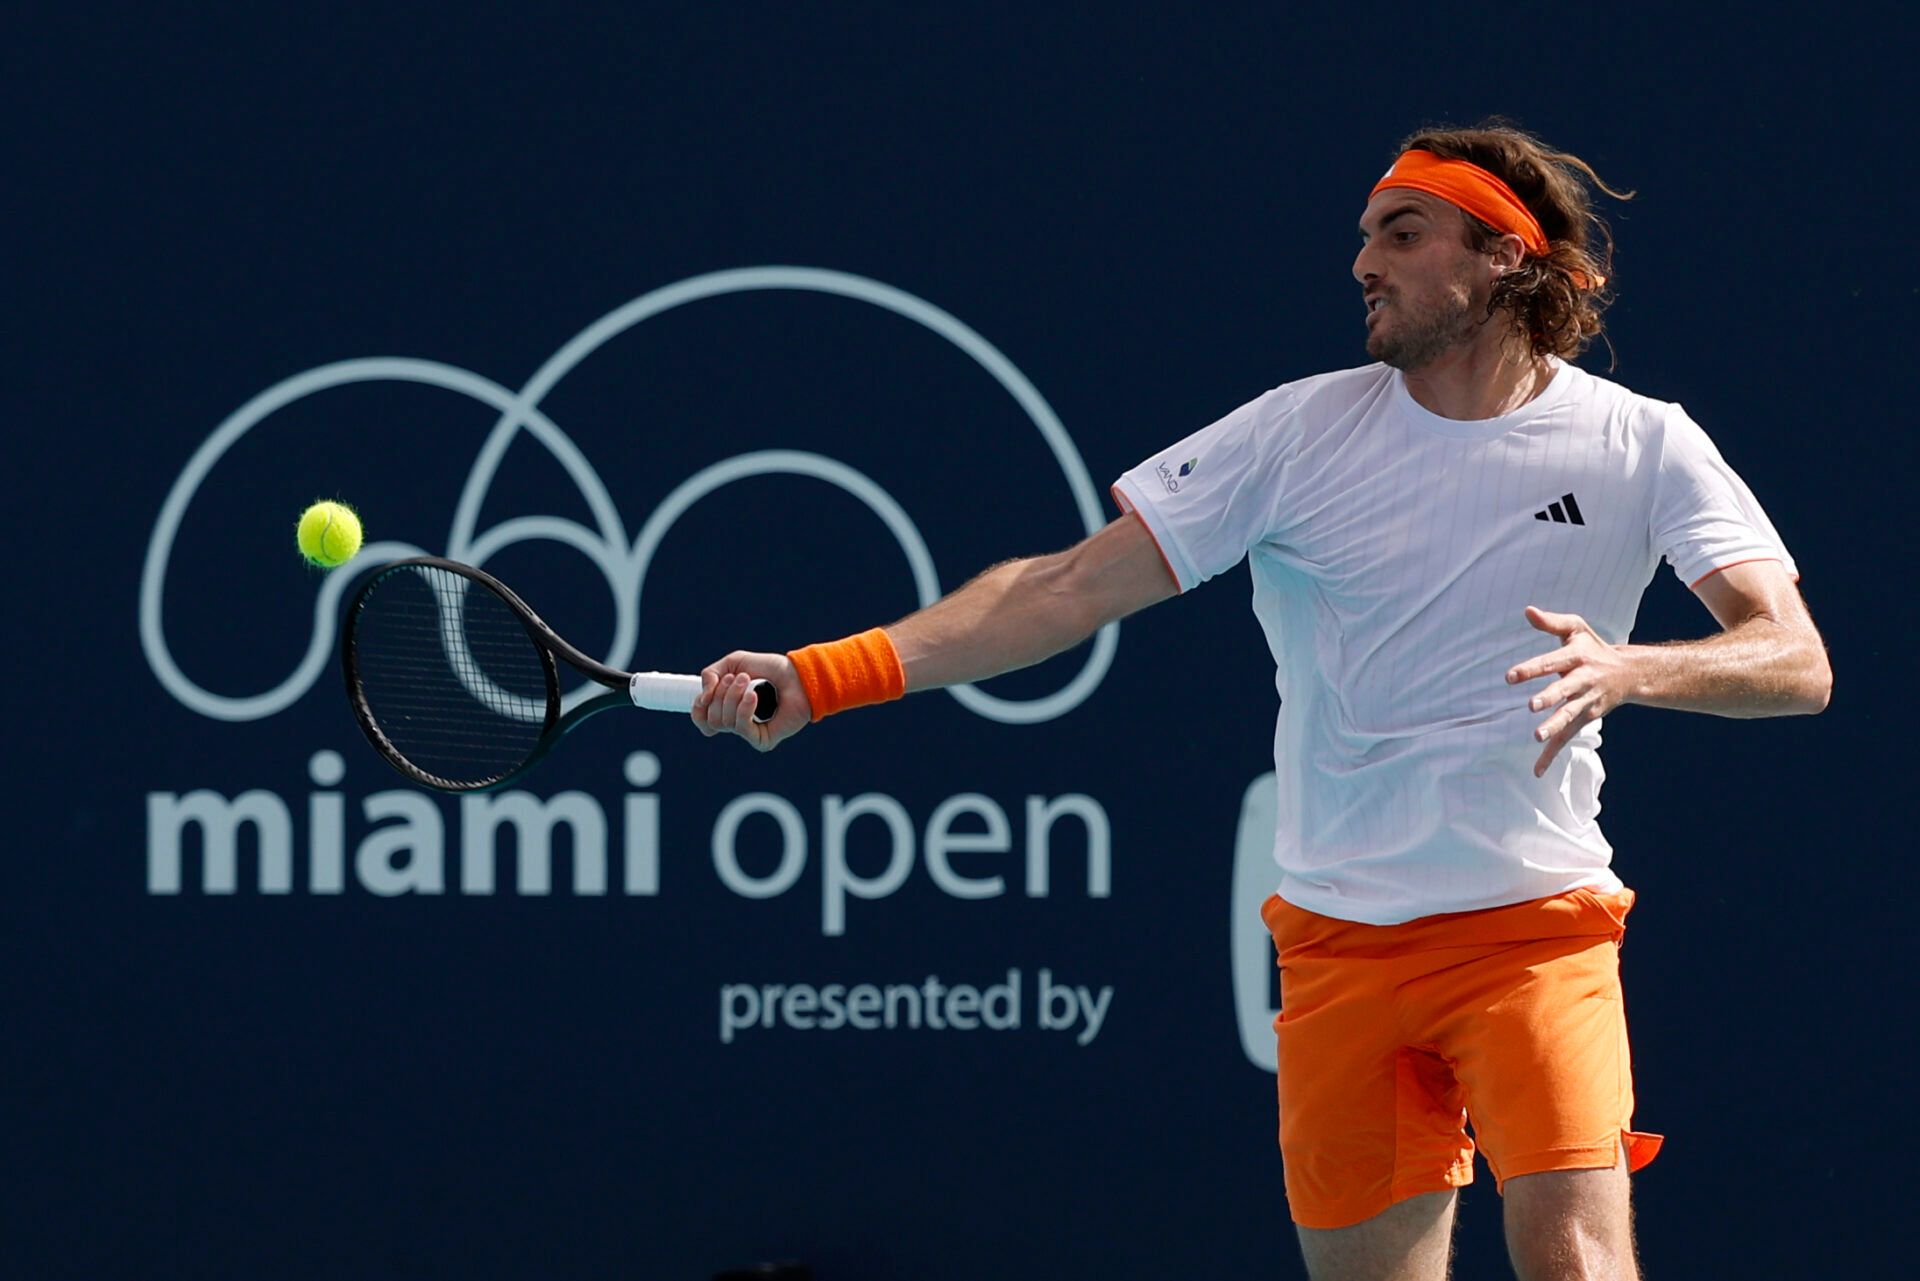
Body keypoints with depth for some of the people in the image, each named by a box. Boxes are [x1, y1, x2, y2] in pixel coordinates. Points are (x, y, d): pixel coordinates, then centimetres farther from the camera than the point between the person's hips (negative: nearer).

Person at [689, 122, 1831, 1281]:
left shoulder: (1641, 446, -1)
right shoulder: (1301, 431, 2)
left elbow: (1796, 661, -9)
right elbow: (1073, 587, -1)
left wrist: (1628, 670, -29)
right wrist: (826, 676, -11)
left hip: (1537, 925, -2)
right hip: (1342, 944, 2)